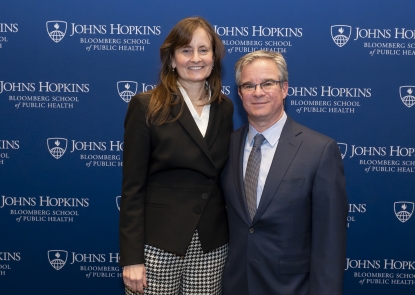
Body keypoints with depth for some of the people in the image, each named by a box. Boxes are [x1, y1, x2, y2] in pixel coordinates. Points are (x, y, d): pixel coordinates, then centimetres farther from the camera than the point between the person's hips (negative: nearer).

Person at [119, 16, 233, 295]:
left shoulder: (224, 108, 6)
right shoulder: (146, 107, -8)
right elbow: (132, 187, -9)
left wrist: (233, 235, 10)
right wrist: (131, 257, -12)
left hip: (212, 244, 4)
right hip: (157, 243, -4)